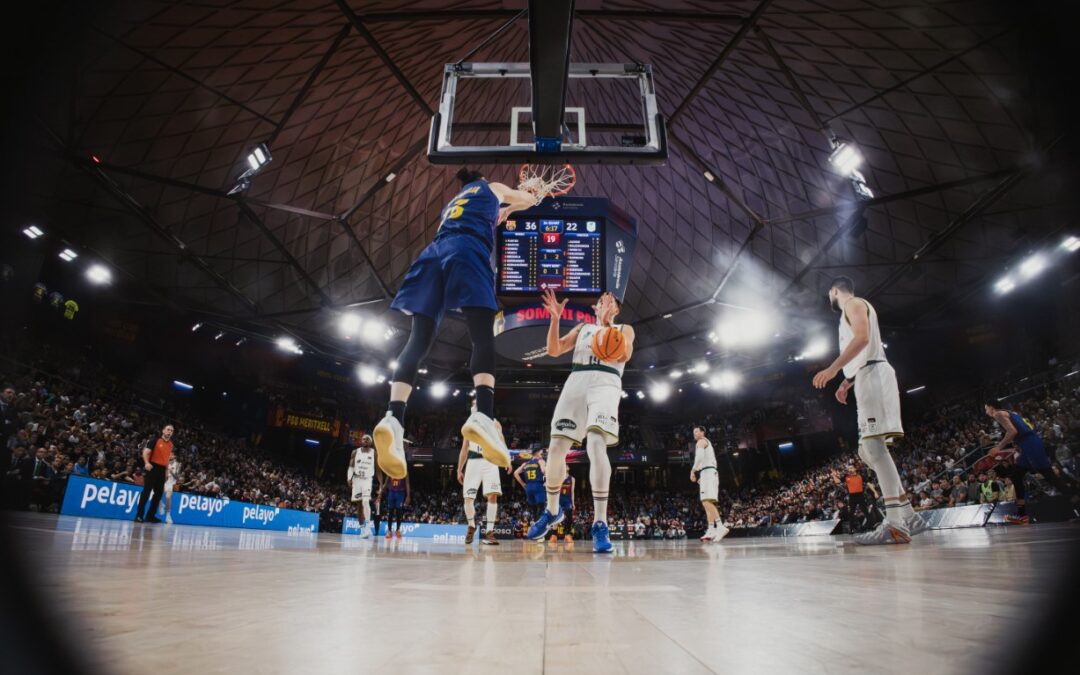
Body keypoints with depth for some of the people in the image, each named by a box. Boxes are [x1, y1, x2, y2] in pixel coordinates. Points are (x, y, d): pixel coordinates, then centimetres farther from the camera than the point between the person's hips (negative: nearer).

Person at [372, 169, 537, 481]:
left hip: (433, 253, 5)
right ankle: (483, 415, -40)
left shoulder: (451, 203, 41)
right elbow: (529, 198, 43)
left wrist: (494, 218, 70)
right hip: (467, 250, -4)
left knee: (418, 340, -9)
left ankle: (394, 418, -30)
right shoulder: (491, 187, 30)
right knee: (483, 335, -16)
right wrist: (508, 209, 62)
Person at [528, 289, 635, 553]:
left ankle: (600, 524, -23)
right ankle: (552, 511, 19)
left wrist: (607, 324, -8)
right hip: (576, 380, 3)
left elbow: (624, 355, -1)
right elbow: (554, 350, 14)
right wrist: (555, 318, 3)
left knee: (596, 443, -27)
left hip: (606, 382, -3)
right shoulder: (582, 328, 27)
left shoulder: (624, 329, 20)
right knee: (556, 447, -3)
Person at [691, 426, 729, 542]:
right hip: (710, 472, 11)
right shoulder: (707, 443, 29)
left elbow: (700, 456, -20)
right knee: (707, 502, 7)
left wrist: (693, 470, -13)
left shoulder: (701, 441, -2)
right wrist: (701, 477, 27)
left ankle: (720, 526, -29)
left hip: (707, 472, -11)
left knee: (706, 501, -20)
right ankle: (711, 530, 3)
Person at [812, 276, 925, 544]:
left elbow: (862, 338, -18)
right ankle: (909, 515, 9)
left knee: (873, 444, -19)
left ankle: (895, 523, -26)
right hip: (867, 378, 10)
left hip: (873, 376, -10)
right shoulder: (852, 312, 29)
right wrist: (847, 383, 28)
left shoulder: (853, 303, 0)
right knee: (868, 450, 8)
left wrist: (833, 368, -22)